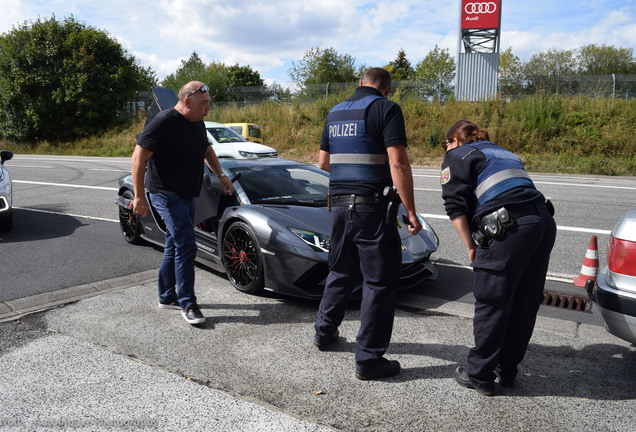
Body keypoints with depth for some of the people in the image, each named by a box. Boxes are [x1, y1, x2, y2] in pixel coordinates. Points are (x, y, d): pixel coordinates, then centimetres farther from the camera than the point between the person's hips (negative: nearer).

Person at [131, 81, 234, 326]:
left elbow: (207, 150, 28)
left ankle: (167, 297, 27)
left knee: (175, 246, 15)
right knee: (186, 246, -13)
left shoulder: (197, 123, 10)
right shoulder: (163, 123, -17)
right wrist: (139, 196, -21)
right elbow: (138, 157, -18)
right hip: (167, 195, -9)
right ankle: (188, 304, -4)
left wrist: (220, 175, 18)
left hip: (186, 196, 9)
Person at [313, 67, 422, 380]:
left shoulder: (335, 112, 15)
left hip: (339, 205, 7)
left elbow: (323, 162, 20)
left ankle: (324, 332, 36)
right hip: (371, 205, -7)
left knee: (341, 272, 23)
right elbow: (398, 163, -16)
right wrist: (410, 212, -13)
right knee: (380, 281, 2)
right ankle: (368, 359, 7)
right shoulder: (386, 109, -6)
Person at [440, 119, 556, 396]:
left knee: (491, 305, 3)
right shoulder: (504, 153, 31)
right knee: (525, 305, 15)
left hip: (509, 229, -8)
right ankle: (507, 371, 30)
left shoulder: (457, 156, 9)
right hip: (544, 223, 8)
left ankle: (479, 375, 15)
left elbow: (455, 205, -5)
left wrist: (471, 247, 0)